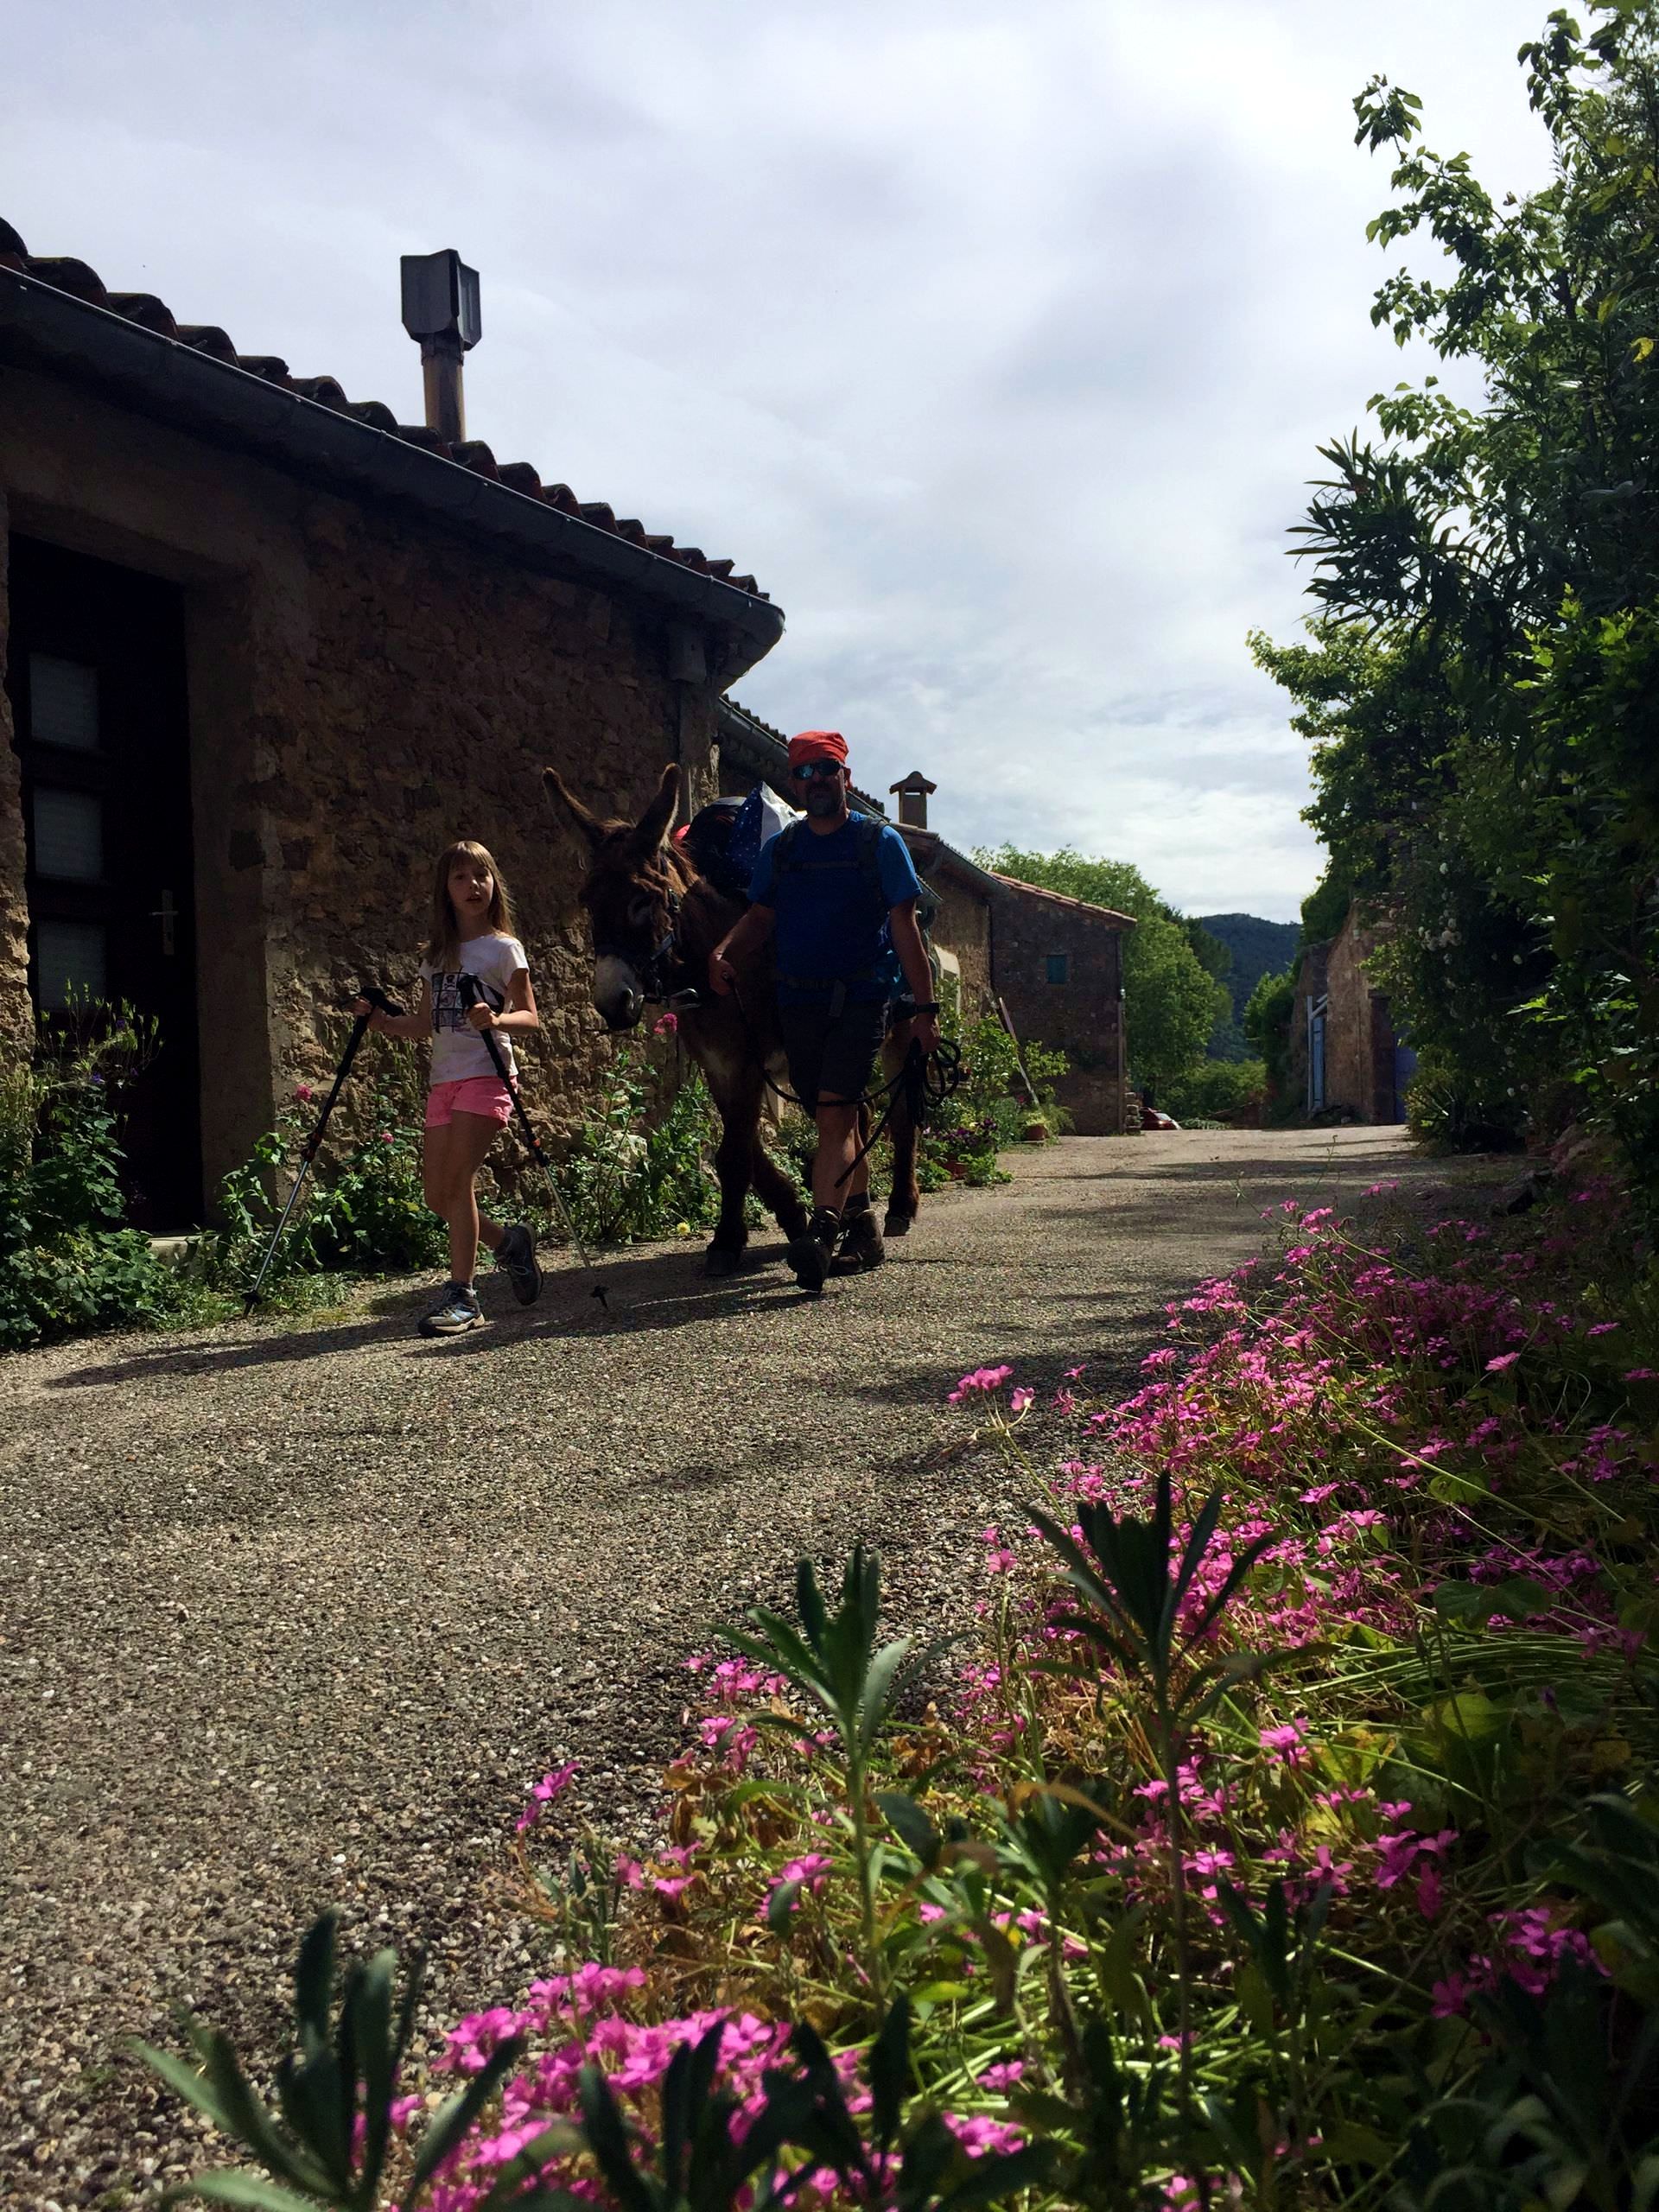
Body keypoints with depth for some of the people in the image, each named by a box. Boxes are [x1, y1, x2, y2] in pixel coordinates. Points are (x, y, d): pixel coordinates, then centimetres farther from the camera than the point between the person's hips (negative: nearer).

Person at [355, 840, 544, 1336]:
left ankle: (461, 1295, -7)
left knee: (458, 1182, -13)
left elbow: (531, 1017, -6)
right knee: (437, 1195, 3)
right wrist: (381, 1020, 1)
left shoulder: (502, 949, 0)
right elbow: (424, 1024, 18)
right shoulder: (436, 955, 17)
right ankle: (508, 1243, 27)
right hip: (442, 1080, 6)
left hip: (485, 1076, -6)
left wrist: (496, 1020, -25)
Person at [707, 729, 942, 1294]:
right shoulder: (780, 849, 13)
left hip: (861, 998, -5)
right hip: (799, 1000, 5)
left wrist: (926, 1008, -6)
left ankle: (820, 1235, -25)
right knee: (837, 1118, 13)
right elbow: (761, 916, 11)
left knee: (833, 1115, -17)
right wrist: (724, 952, -11)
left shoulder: (880, 842, 1)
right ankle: (861, 1224, 26)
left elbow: (904, 928, -2)